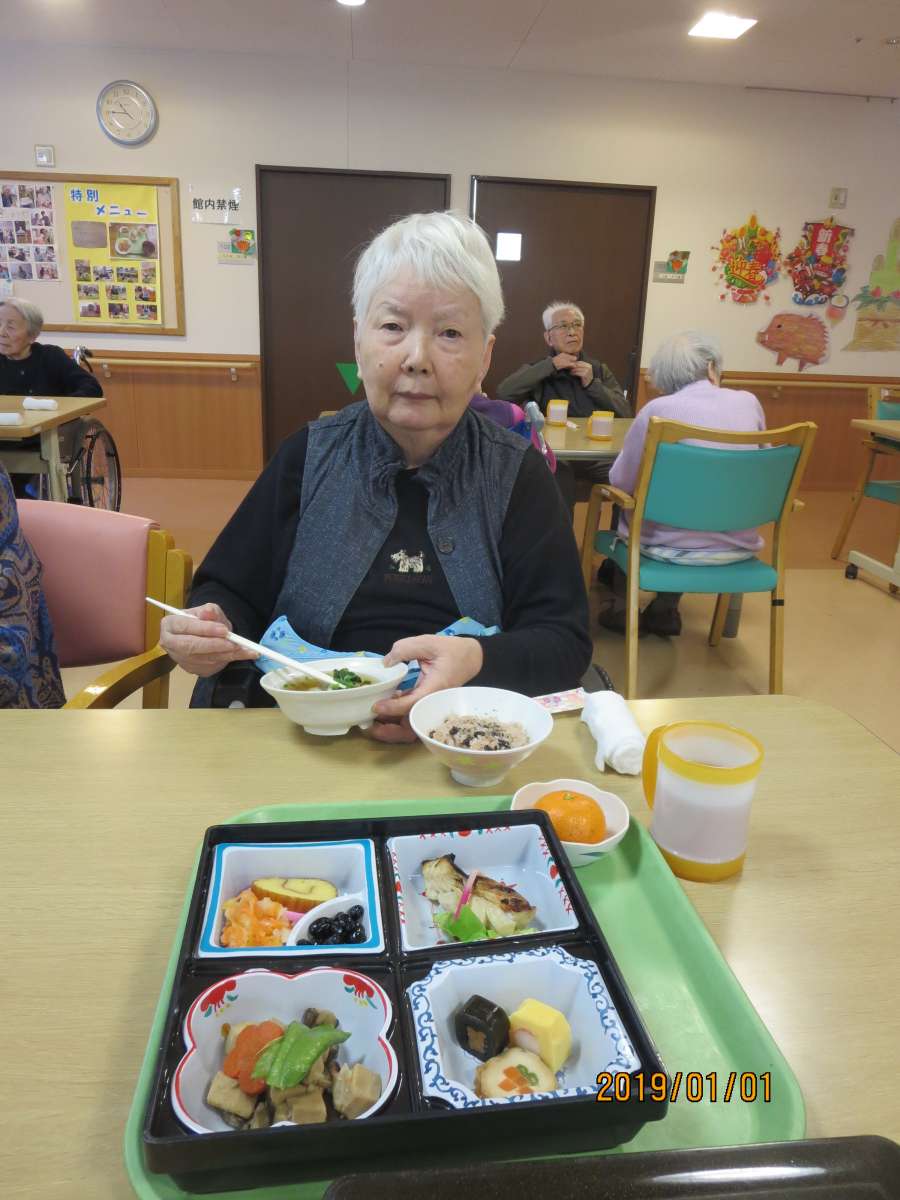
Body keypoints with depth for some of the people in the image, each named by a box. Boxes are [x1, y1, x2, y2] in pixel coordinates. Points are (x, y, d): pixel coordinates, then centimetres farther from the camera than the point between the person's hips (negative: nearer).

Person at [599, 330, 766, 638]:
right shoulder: (749, 402, 2)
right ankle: (666, 609, 33)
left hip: (672, 545, -3)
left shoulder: (657, 409, -9)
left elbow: (620, 480, -4)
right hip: (739, 545, 4)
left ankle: (623, 607, 35)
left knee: (625, 504, 27)